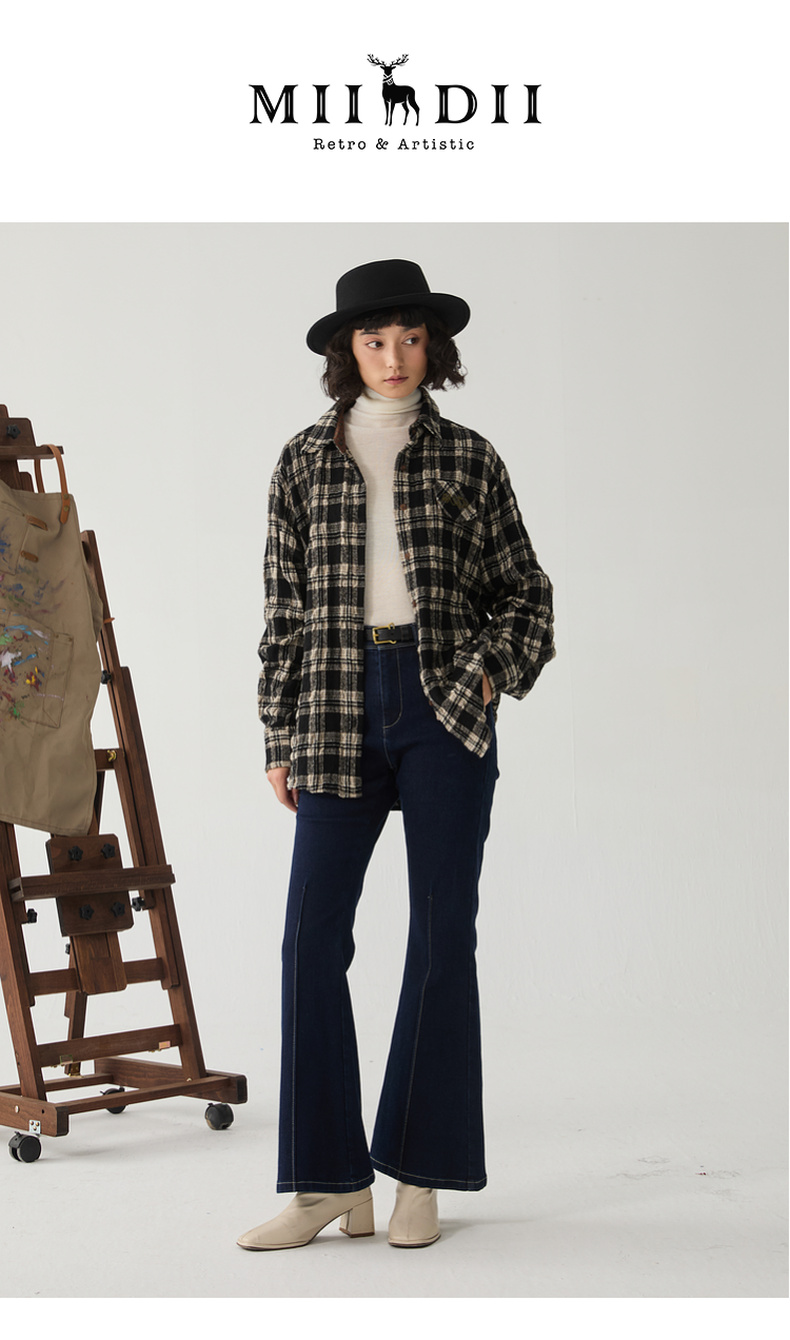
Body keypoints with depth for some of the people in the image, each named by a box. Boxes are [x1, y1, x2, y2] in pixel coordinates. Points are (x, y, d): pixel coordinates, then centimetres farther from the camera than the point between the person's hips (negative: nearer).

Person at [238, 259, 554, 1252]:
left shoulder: (468, 459, 6)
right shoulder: (306, 461, 8)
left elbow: (524, 589, 11)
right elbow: (284, 607, 10)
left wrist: (497, 670, -6)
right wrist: (281, 741, 6)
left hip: (446, 706, -1)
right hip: (339, 712, 1)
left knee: (442, 933, 1)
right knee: (313, 935, -6)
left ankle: (419, 1176, 11)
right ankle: (329, 1182, 1)